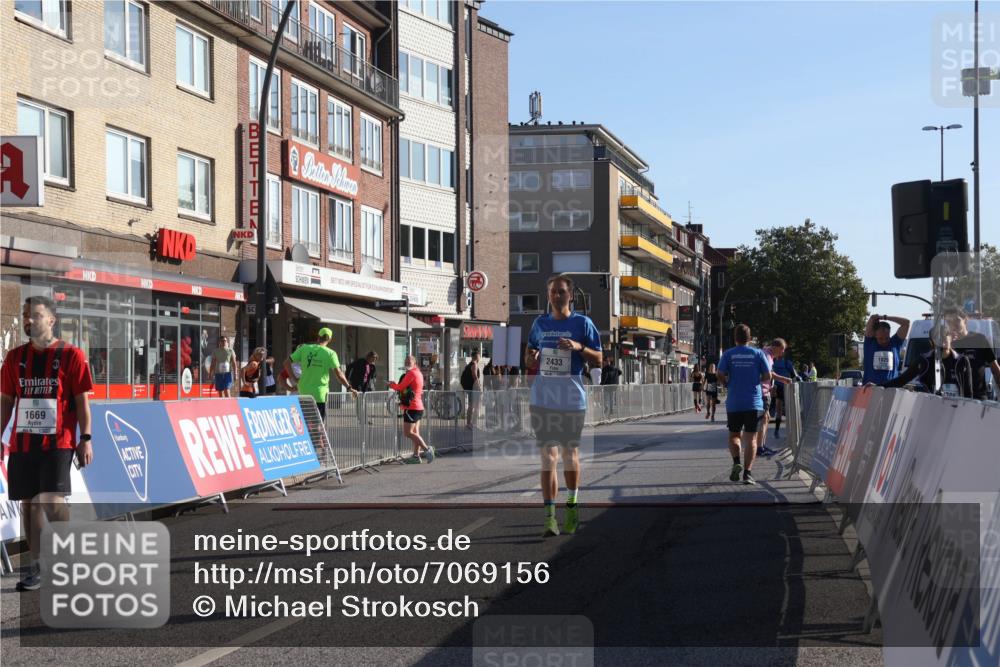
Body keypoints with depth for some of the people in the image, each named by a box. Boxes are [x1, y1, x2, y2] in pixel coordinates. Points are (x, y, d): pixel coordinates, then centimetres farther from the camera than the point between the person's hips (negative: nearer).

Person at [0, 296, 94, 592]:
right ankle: (37, 568, 16)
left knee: (51, 500, -17)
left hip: (58, 443, -5)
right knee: (29, 503, 7)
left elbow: (82, 401, -3)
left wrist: (85, 439, -7)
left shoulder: (71, 355, -2)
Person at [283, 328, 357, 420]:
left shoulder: (304, 349, 3)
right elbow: (339, 374, -11)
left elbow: (287, 363, 1)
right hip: (320, 394, -3)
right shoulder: (330, 353, -7)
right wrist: (349, 388, -1)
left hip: (304, 392, 4)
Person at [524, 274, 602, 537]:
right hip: (543, 399, 2)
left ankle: (572, 506, 30)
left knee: (570, 454, 9)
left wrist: (579, 347, -17)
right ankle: (550, 518, -5)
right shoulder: (540, 323, 10)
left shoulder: (582, 323, 0)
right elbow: (529, 358, 20)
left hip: (572, 399, -2)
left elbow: (599, 359, 1)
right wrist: (530, 359, -3)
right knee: (547, 457, -2)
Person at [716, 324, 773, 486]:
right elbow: (767, 376, -2)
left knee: (734, 435, 15)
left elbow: (720, 375, -9)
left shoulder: (728, 354, 1)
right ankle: (748, 472, -6)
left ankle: (736, 461, -9)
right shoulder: (758, 354, 2)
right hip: (754, 402, 0)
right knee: (751, 438, 3)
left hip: (734, 403, 0)